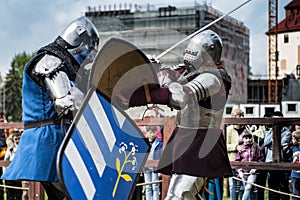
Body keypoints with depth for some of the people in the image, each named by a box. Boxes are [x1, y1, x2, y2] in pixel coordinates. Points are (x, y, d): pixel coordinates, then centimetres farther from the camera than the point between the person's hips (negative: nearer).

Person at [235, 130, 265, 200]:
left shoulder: (256, 147, 3)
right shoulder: (241, 148, 4)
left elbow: (261, 159, 5)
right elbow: (237, 161, 7)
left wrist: (255, 168, -5)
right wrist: (239, 171, -3)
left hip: (252, 173, -2)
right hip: (243, 173, 2)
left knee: (248, 188, -17)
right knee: (247, 190, 7)